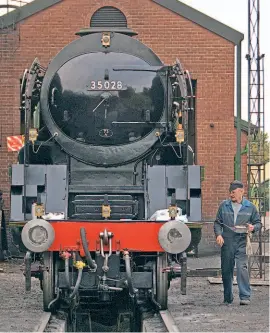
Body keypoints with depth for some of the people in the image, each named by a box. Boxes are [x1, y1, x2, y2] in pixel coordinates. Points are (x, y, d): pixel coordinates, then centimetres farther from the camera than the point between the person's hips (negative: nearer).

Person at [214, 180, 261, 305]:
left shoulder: (250, 207, 6)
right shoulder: (224, 206, 9)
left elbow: (258, 223, 13)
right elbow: (217, 222, 12)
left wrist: (253, 227, -10)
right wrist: (218, 234, -6)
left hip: (242, 243, -2)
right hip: (226, 242, 2)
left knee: (242, 268, -15)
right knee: (226, 270, 6)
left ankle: (245, 296, -14)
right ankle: (227, 298, 18)